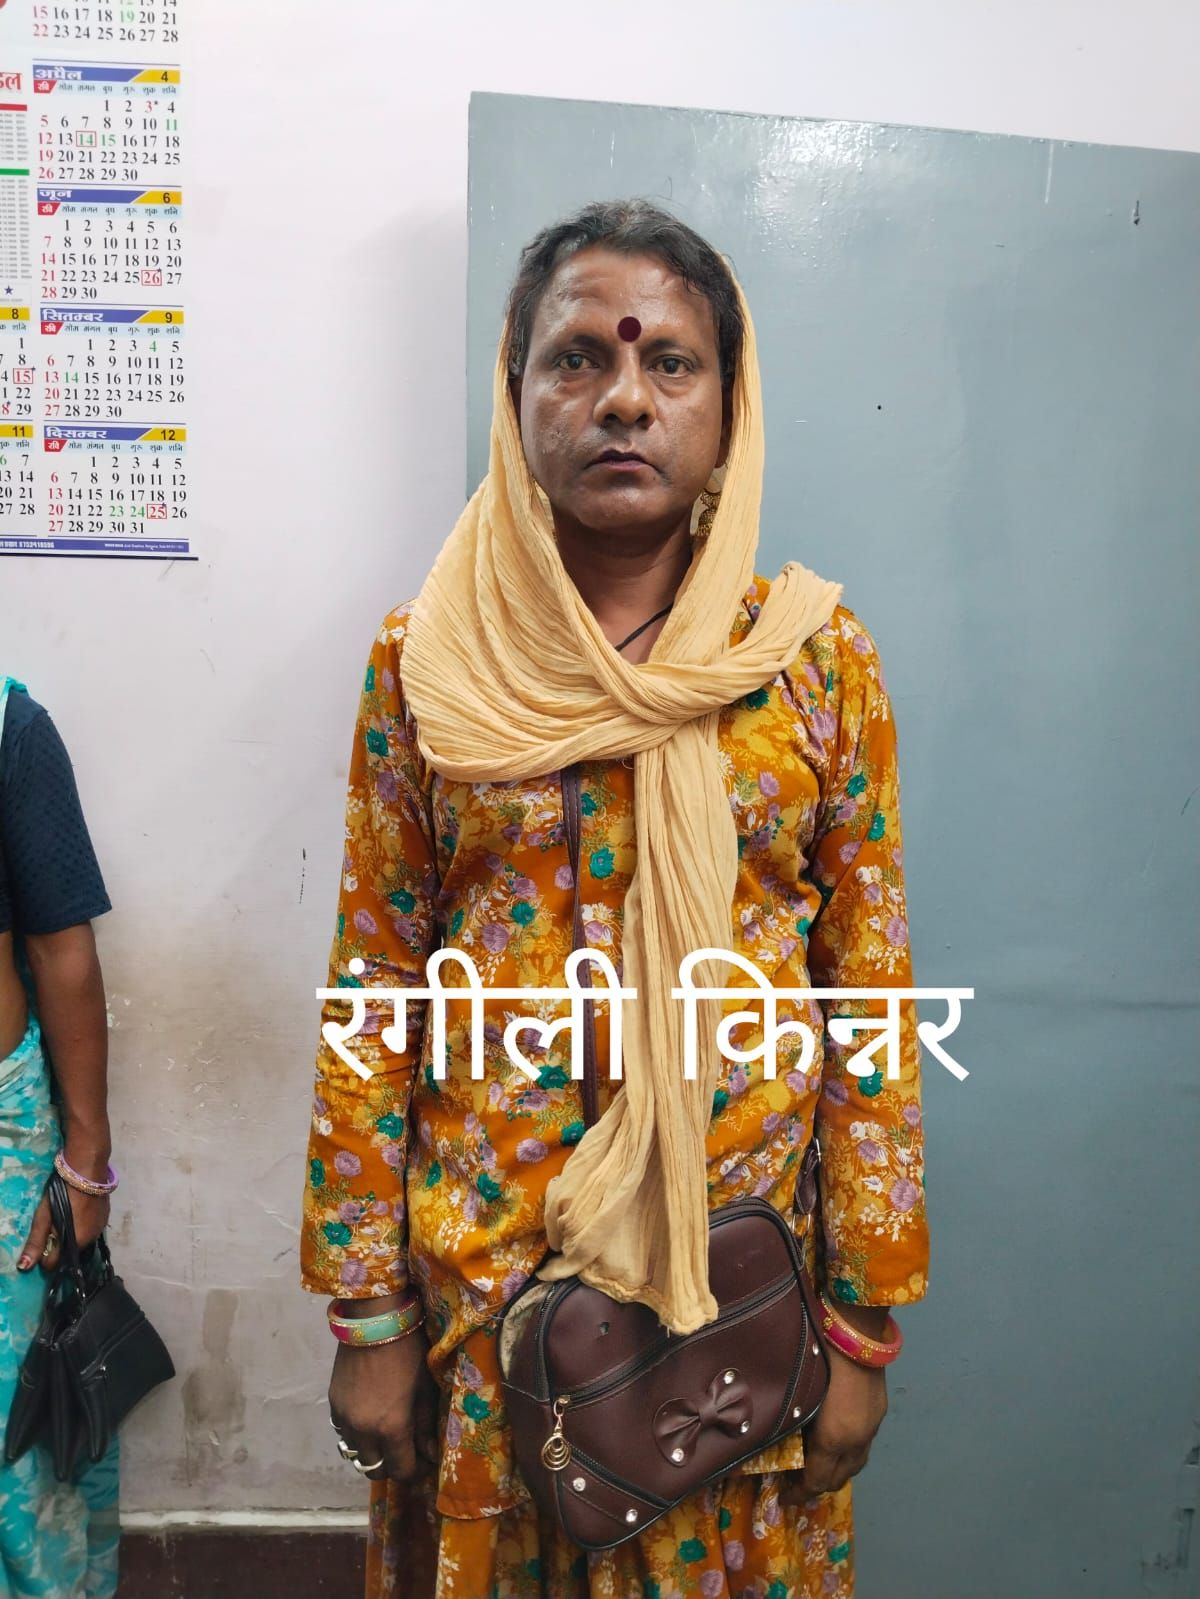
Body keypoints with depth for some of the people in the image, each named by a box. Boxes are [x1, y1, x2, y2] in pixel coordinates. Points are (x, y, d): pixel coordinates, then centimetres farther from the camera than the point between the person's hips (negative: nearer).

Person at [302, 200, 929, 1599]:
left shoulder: (818, 655, -5)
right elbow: (372, 992, -2)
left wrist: (865, 1324, -2)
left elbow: (875, 992, -3)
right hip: (483, 1262, 1)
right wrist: (365, 1315, -1)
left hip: (745, 1257, 1)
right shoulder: (423, 657, -5)